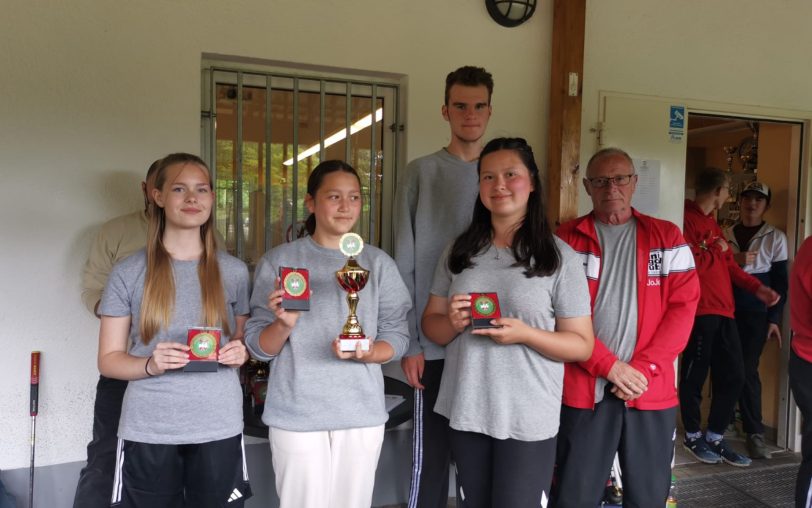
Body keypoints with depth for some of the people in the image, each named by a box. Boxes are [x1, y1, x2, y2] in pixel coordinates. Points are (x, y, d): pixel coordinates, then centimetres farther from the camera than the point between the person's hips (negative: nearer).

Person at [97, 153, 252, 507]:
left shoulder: (234, 271, 4)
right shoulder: (128, 272, -2)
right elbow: (108, 359, 1)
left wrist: (239, 354, -9)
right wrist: (150, 365, -19)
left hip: (219, 428, 2)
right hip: (147, 431, -1)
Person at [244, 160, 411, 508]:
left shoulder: (378, 263, 4)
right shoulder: (278, 261, -1)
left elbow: (398, 338, 2)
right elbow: (258, 347, -2)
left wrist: (366, 353, -17)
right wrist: (283, 324, -21)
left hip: (362, 412, 2)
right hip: (296, 414, -1)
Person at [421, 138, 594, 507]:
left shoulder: (559, 257, -7)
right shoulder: (460, 252, 5)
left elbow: (582, 345, -5)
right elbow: (430, 322, 10)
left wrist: (525, 334, -21)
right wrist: (453, 325, -13)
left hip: (528, 419, -4)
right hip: (466, 411, 4)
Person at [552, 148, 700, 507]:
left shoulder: (668, 238, 7)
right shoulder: (567, 239, 2)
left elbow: (682, 307, 0)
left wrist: (645, 368, -10)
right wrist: (610, 366, -13)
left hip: (652, 391, 2)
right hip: (583, 390, -1)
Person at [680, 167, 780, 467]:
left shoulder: (712, 223, 20)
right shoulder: (687, 219, -12)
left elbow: (728, 265, 20)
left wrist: (757, 288, 9)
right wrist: (717, 252, -6)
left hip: (723, 312, 10)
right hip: (699, 312, -10)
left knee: (733, 376, 12)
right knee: (694, 376, 3)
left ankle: (715, 437, 24)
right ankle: (693, 437, 19)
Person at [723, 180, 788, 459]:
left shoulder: (776, 237, 5)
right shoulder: (726, 234, 10)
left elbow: (780, 282, 3)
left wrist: (775, 319, -3)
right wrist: (733, 260, -8)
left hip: (756, 313, -2)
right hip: (726, 309, 2)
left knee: (747, 369, -8)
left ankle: (754, 432, 2)